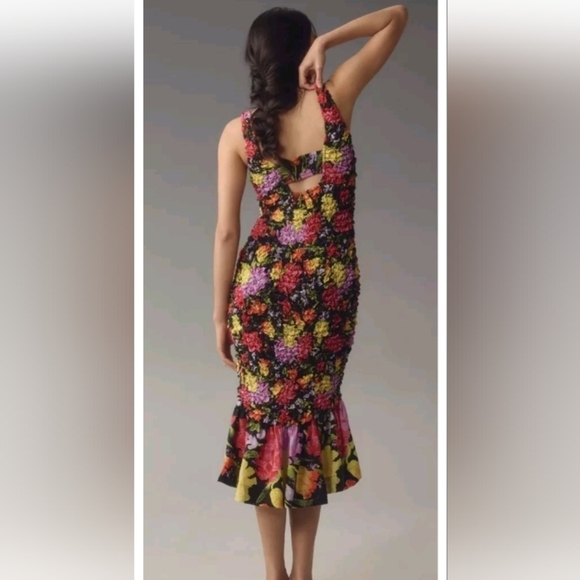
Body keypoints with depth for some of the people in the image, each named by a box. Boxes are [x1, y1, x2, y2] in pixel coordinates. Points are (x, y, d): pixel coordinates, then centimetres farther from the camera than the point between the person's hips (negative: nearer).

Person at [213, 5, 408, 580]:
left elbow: (226, 233, -4)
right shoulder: (335, 97, -4)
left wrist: (220, 316, 4)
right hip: (332, 284, 1)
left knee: (266, 409, 11)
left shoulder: (238, 132, -3)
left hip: (263, 283, 0)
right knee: (315, 407, 13)